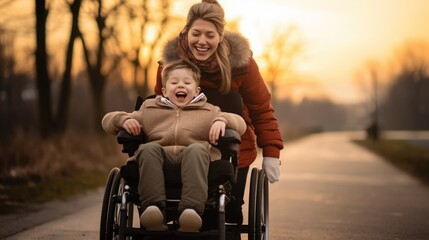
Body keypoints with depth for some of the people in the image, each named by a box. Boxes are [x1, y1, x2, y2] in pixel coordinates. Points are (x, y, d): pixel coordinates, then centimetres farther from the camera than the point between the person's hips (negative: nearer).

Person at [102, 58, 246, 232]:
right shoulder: (149, 109, 32)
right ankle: (153, 206, -44)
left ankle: (192, 209, -52)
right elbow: (108, 120, 31)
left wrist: (222, 120, -2)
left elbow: (240, 124, 21)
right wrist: (124, 120, 7)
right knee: (148, 149, -32)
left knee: (197, 149, -36)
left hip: (193, 159, -1)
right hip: (161, 157, 1)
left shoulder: (208, 111, 31)